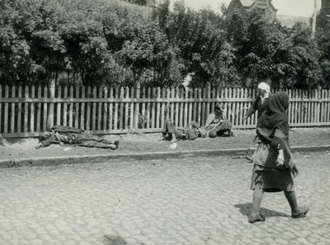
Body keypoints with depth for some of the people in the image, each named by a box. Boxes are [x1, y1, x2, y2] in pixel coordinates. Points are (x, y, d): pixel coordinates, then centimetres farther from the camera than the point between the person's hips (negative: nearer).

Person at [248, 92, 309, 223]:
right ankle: (295, 210, 31)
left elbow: (259, 131, 8)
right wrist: (281, 152, -32)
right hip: (276, 154, -5)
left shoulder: (264, 115, 5)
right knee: (288, 184, 13)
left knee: (260, 184, 4)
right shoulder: (282, 117, -13)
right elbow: (280, 136, -25)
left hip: (262, 152, 5)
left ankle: (254, 213, -3)